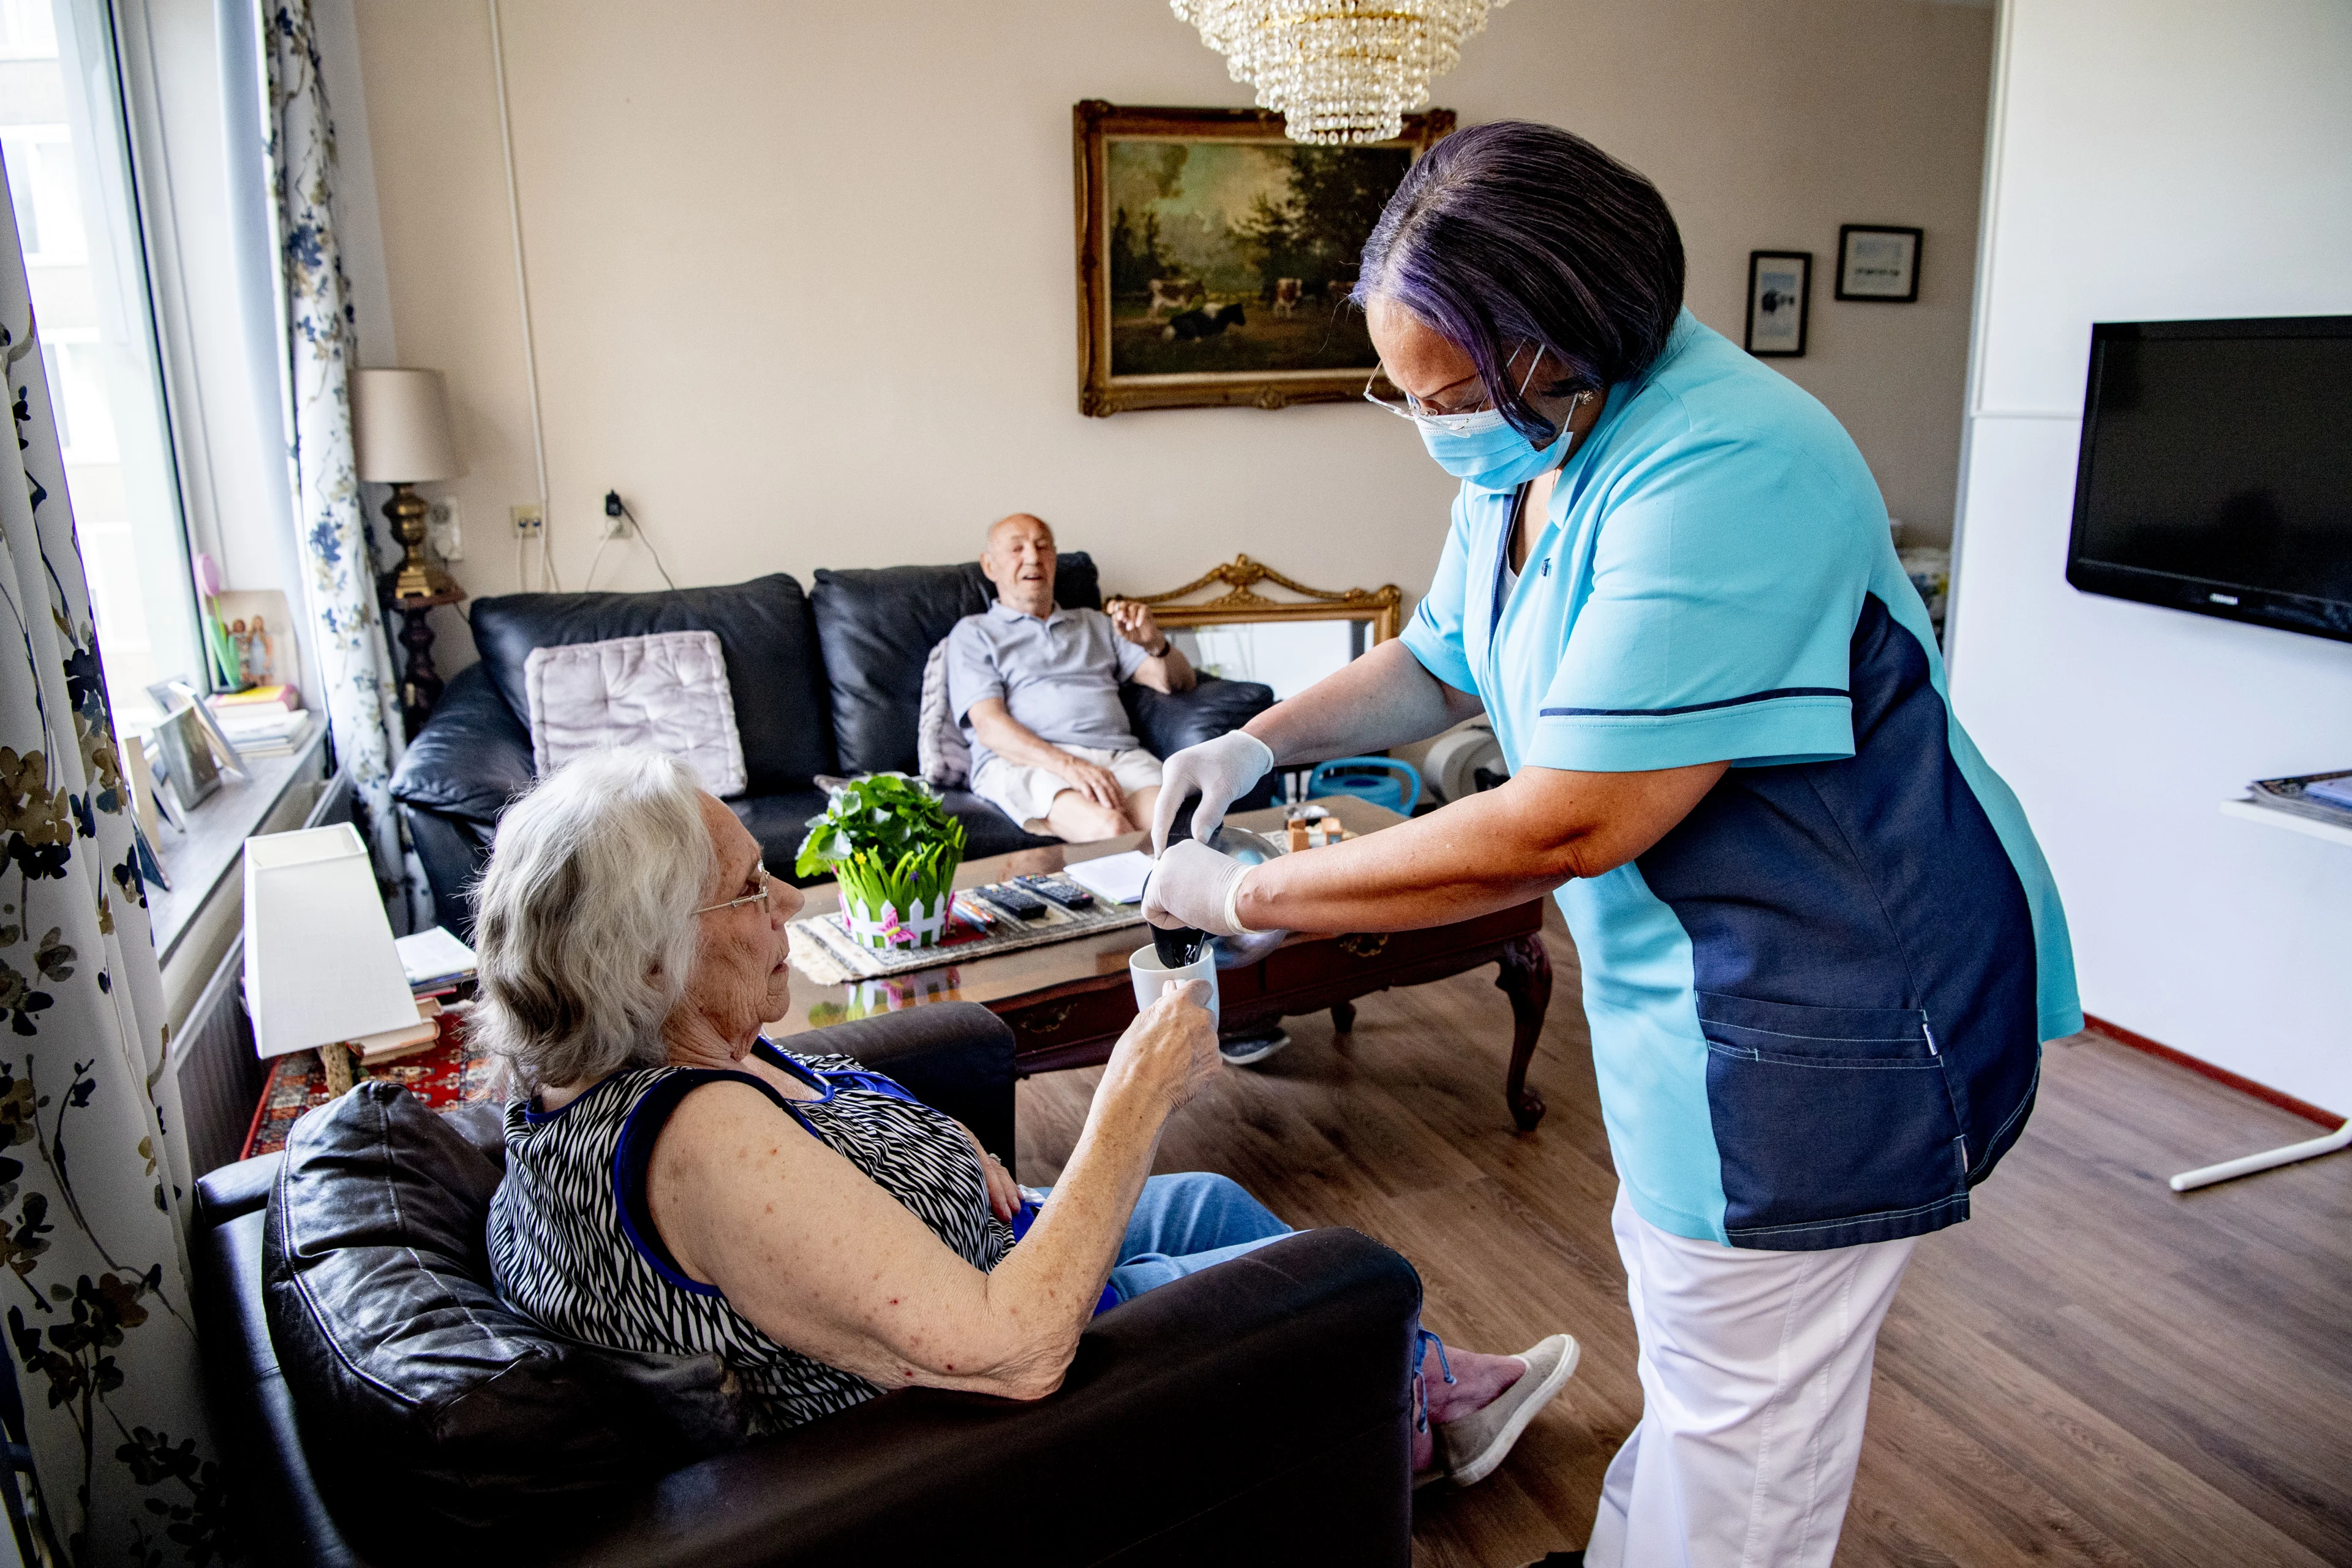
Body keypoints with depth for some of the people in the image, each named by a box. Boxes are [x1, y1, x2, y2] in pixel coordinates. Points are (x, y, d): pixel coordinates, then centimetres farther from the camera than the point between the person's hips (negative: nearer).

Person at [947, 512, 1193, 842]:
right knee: (1108, 828, -37)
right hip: (1023, 763, -3)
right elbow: (989, 726, 1)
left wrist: (1155, 644, -1)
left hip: (1119, 755, 3)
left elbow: (1178, 682, 25)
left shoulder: (1094, 624, 32)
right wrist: (1067, 765, -17)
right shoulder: (974, 633, 19)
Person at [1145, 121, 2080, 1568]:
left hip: (1827, 1003, -9)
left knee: (1732, 1441, 8)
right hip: (1687, 968, 10)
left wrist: (1250, 897, -24)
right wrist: (1263, 742, -2)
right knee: (1693, 1343, 28)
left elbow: (1563, 829, -33)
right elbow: (1439, 664, 16)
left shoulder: (1724, 473, -31)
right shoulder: (1527, 452, 2)